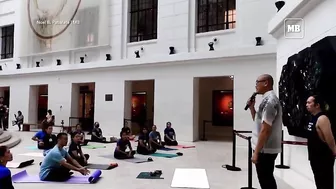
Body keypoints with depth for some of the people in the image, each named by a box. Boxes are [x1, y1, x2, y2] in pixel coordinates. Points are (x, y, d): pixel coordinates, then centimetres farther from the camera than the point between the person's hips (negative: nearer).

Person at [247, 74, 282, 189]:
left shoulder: (268, 101, -18)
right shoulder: (269, 99, 13)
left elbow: (265, 130, -23)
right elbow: (258, 122, 21)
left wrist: (256, 152, -20)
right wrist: (251, 107, 7)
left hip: (265, 149, -10)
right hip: (267, 148, 10)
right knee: (267, 179, 19)